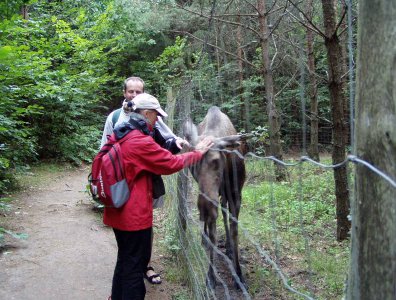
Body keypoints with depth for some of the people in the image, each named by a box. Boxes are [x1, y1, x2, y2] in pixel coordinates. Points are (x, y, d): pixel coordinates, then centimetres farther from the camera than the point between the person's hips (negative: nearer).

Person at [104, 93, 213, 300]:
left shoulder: (119, 136, 6)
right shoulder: (142, 142, -22)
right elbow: (171, 163, -14)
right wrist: (197, 153, -1)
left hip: (118, 211, 9)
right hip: (135, 215, -9)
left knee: (125, 259, 24)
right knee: (135, 264, 5)